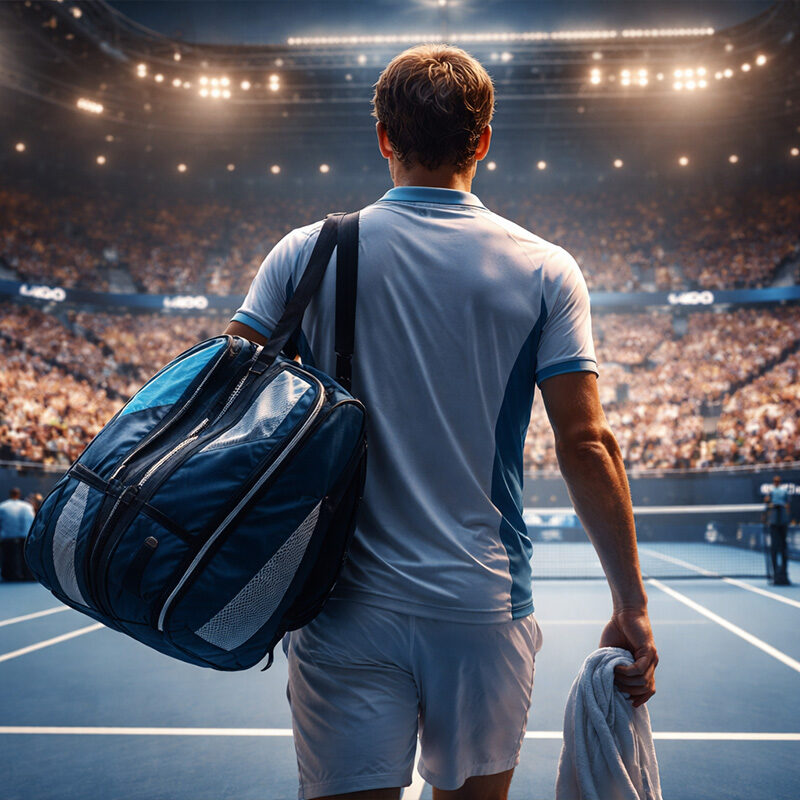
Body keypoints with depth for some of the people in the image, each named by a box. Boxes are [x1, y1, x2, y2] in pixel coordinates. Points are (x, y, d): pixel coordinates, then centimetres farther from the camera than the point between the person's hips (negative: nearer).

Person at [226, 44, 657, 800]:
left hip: (343, 609, 0)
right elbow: (586, 444, -6)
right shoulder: (545, 270, -2)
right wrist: (631, 606, 2)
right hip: (486, 609, 1)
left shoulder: (304, 253, 0)